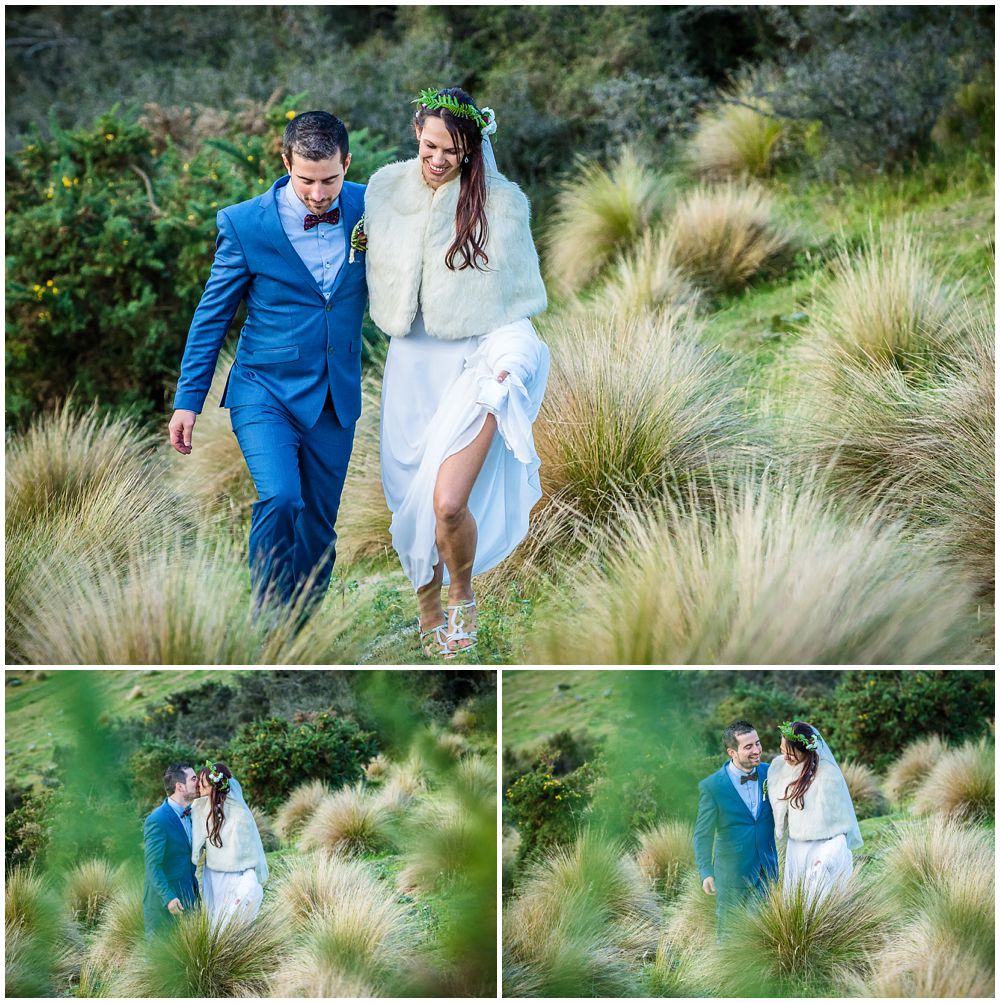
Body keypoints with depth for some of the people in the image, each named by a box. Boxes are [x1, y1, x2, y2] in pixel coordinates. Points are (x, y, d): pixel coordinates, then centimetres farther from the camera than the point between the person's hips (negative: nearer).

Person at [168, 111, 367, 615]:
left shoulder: (369, 209, -3)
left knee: (318, 527, 8)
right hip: (266, 392, -3)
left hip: (336, 398, 3)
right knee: (280, 500, -24)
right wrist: (187, 401, -2)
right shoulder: (245, 224, -10)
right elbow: (212, 315, -2)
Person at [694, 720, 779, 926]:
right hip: (732, 875, -4)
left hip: (768, 870, 4)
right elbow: (703, 834, -7)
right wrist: (706, 872, -13)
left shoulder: (769, 774, -3)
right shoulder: (711, 787, -14)